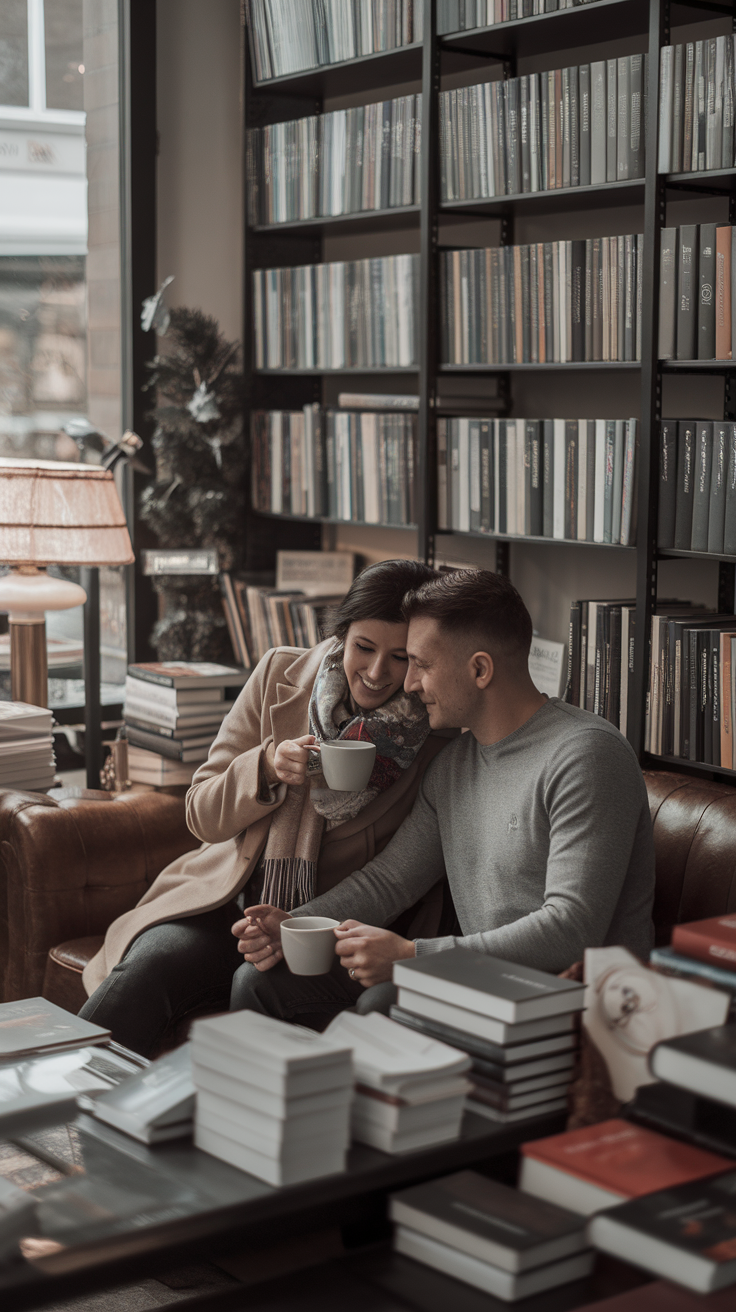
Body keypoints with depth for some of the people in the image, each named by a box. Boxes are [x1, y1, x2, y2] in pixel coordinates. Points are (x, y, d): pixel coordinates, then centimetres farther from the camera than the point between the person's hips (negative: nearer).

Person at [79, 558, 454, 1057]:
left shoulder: (438, 734, -5)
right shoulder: (282, 674, 2)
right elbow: (203, 815, 5)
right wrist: (268, 767, -16)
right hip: (231, 902, 2)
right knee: (146, 970, -28)